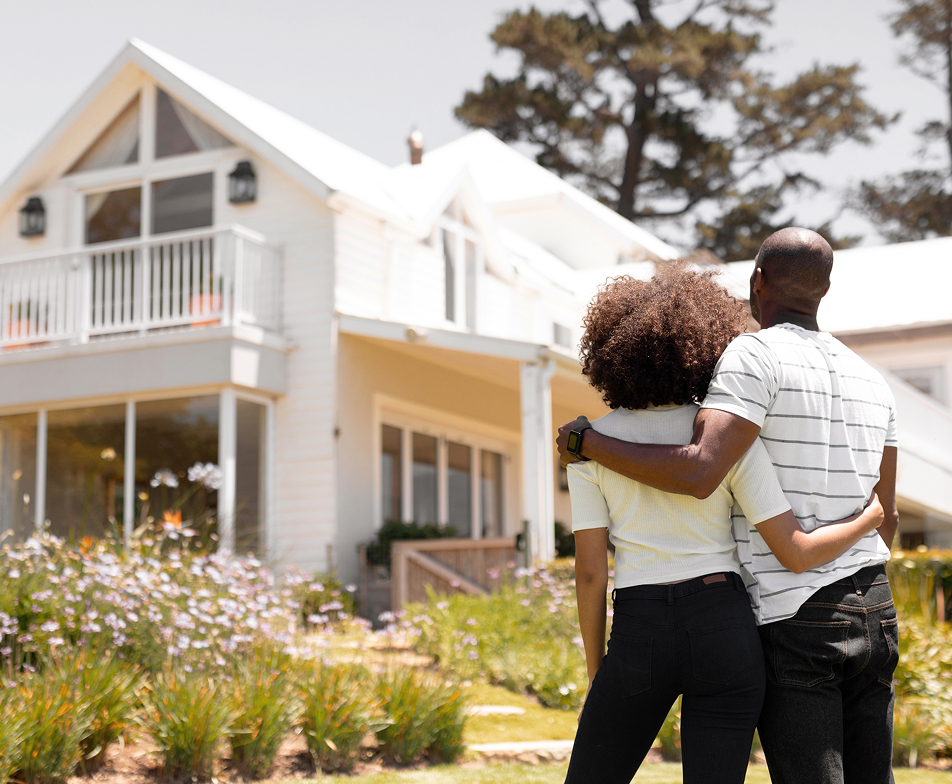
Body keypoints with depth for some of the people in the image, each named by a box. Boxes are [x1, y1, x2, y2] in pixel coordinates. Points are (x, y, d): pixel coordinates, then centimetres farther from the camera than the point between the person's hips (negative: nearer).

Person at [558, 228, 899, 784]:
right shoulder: (871, 381, 12)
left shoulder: (757, 356, -12)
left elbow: (699, 473, -27)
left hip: (794, 624, -7)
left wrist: (587, 441, -14)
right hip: (874, 613, 7)